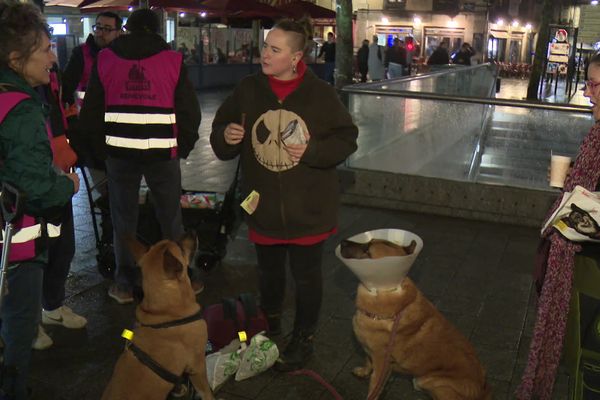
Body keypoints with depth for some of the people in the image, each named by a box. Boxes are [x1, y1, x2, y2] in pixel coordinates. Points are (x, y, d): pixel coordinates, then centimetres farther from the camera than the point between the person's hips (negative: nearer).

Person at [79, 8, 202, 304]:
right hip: (162, 153, -1)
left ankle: (124, 284, 19)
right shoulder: (173, 60, 0)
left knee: (123, 219, 12)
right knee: (170, 218, 10)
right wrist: (182, 147, 11)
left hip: (119, 153, 1)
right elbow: (190, 111, -1)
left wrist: (102, 148, 16)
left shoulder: (104, 59, 5)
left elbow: (91, 112, 7)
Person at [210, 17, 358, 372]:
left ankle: (304, 339, 31)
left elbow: (346, 139, -5)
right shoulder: (249, 90, -3)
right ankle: (269, 325, 46)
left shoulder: (320, 93, -10)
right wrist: (226, 136, -18)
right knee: (269, 271, 20)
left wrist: (312, 150, -21)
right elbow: (221, 138, 6)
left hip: (308, 207, -3)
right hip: (264, 205, 3)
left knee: (306, 274, 11)